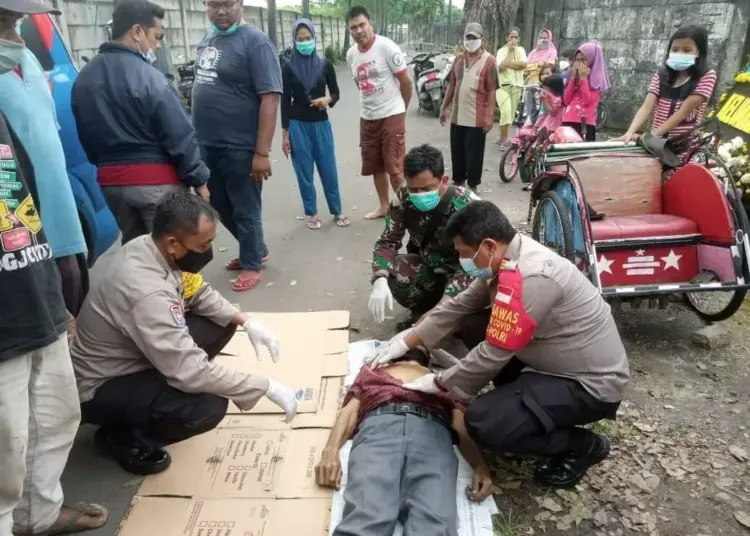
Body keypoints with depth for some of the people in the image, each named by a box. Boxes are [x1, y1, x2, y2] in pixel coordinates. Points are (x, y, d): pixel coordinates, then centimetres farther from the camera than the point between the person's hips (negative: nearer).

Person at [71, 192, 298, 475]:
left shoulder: (148, 246, -10)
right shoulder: (148, 291, -36)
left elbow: (199, 293, 6)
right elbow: (192, 372, -36)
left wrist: (246, 321, -7)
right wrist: (267, 387, -28)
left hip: (130, 355, 9)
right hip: (100, 387, -8)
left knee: (221, 324, 0)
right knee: (208, 407, -28)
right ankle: (122, 436, -1)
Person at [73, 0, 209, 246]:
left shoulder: (83, 78, 8)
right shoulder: (148, 77, -16)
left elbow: (85, 135, 15)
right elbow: (180, 137, -15)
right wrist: (198, 179, -7)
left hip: (111, 180, 8)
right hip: (156, 180, -7)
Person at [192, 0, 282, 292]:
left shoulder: (255, 41, -13)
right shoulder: (207, 39, 11)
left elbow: (270, 98, -18)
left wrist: (262, 152, -22)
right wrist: (196, 135, 16)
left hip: (240, 147, -8)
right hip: (207, 144, 8)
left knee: (245, 211, 6)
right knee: (220, 206, 19)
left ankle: (251, 265, 24)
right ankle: (257, 250, 38)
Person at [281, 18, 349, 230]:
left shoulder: (325, 64, 1)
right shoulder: (288, 68, -2)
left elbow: (336, 93, 9)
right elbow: (285, 101, 0)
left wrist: (328, 99, -16)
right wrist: (285, 133, -3)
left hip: (321, 124, 1)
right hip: (298, 126, -1)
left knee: (329, 170, 5)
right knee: (304, 173, 6)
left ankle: (337, 211, 20)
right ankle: (312, 213, 20)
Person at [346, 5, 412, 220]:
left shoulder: (386, 47, -13)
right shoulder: (351, 54, 5)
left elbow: (406, 81, -8)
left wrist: (399, 108, 3)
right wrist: (371, 105, 13)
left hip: (391, 116, -6)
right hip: (367, 118, 6)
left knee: (395, 167, -4)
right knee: (375, 166, 14)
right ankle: (384, 206, 30)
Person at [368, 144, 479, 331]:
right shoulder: (404, 199, -18)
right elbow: (388, 241, -11)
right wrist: (380, 281, -32)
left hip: (462, 272, -3)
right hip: (428, 266, 3)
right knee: (390, 273, -26)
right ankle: (422, 311, 3)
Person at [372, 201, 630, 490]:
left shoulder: (530, 278, -31)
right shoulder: (509, 258, -2)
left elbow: (493, 355, -26)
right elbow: (459, 306, 7)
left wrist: (440, 383, -11)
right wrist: (406, 342, 7)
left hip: (591, 383, -9)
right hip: (557, 359, 9)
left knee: (482, 421, -24)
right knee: (472, 325, 6)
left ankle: (581, 445, 0)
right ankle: (528, 401, 14)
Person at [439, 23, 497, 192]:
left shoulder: (489, 60, -5)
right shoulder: (459, 59, 10)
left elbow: (491, 91, -9)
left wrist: (489, 116, -14)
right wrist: (444, 108, 13)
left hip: (476, 118, -5)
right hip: (457, 116, 5)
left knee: (474, 155, 2)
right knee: (457, 153, 13)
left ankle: (473, 185, 14)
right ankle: (458, 182, 27)